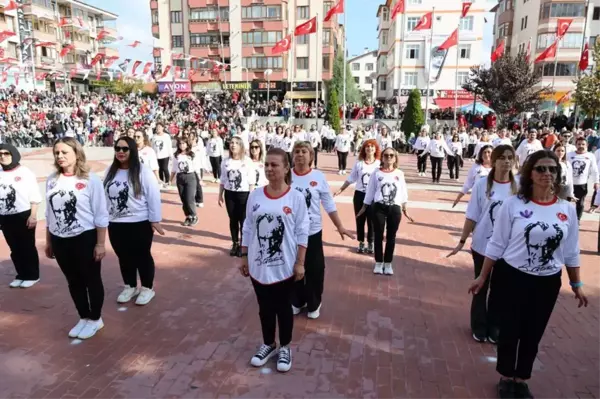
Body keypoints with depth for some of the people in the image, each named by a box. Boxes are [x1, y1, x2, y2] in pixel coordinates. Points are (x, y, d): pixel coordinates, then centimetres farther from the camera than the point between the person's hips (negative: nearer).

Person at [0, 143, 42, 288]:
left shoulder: (25, 172, -7)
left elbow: (34, 196, -7)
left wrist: (33, 216, -11)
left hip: (23, 216, -4)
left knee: (28, 247, 6)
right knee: (15, 249, 15)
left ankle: (33, 275, 18)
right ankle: (21, 275, 28)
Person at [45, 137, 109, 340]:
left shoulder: (90, 179, -12)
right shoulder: (51, 180, 2)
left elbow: (101, 215, -10)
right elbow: (49, 214, 10)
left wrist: (100, 243, -11)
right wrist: (48, 242, 13)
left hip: (85, 238, -5)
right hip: (60, 241, 5)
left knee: (92, 280, 11)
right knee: (74, 281, 18)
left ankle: (95, 319, 29)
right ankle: (84, 317, 35)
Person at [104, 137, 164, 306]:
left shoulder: (143, 172, -13)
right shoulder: (110, 171, 4)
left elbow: (153, 197, -12)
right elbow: (105, 195, 10)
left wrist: (155, 220, -13)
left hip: (140, 224, -5)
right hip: (115, 224, 5)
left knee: (142, 256, 8)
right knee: (124, 257, 17)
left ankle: (147, 288, 25)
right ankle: (130, 286, 35)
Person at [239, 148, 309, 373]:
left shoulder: (296, 198, -10)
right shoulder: (255, 196, -1)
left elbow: (302, 233, -7)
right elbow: (248, 229, 6)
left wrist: (300, 263, -9)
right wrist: (244, 257, 7)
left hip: (285, 266, -2)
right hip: (259, 265, 3)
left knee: (283, 307, 13)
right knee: (265, 308, 16)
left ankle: (285, 348, 33)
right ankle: (268, 344, 38)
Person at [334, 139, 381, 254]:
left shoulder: (380, 164, -4)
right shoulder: (359, 163, -1)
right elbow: (350, 179, 5)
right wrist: (340, 190, 3)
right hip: (359, 194, 1)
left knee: (371, 221, 6)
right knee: (360, 220, 9)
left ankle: (370, 243, 21)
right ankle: (361, 243, 23)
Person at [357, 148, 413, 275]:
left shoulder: (400, 173, 5)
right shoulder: (376, 173, 0)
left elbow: (403, 192, 10)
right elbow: (370, 191, 5)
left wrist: (404, 209, 11)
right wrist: (364, 207, 7)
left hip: (395, 208, 1)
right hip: (378, 207, -1)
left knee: (391, 237, 8)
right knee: (378, 236, 6)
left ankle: (388, 263, 21)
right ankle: (379, 263, 19)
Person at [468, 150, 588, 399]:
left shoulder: (567, 209, -3)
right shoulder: (513, 204, -12)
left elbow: (571, 252, 7)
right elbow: (496, 245, -6)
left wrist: (576, 285, 10)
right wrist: (483, 277, -3)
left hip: (547, 283, 3)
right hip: (511, 278, -3)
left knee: (533, 334, 16)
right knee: (509, 331, 9)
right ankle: (506, 378, 34)